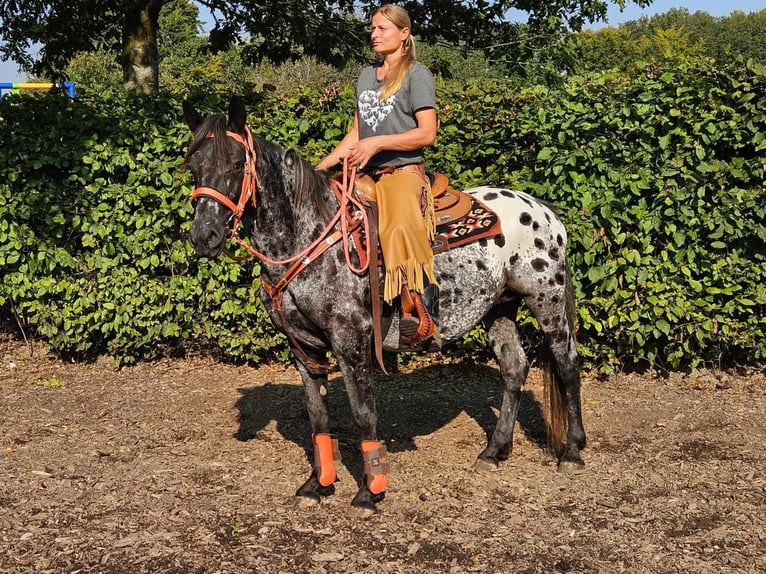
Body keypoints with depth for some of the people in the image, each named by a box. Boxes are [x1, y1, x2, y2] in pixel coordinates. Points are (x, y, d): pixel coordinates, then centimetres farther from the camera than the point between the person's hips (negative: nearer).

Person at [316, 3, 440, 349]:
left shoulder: (416, 74, 1)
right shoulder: (366, 76, 21)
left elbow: (427, 133, -8)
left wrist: (377, 143, -17)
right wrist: (324, 165, 13)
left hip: (403, 170, -8)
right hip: (366, 175, 8)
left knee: (401, 228, -33)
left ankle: (423, 318, -34)